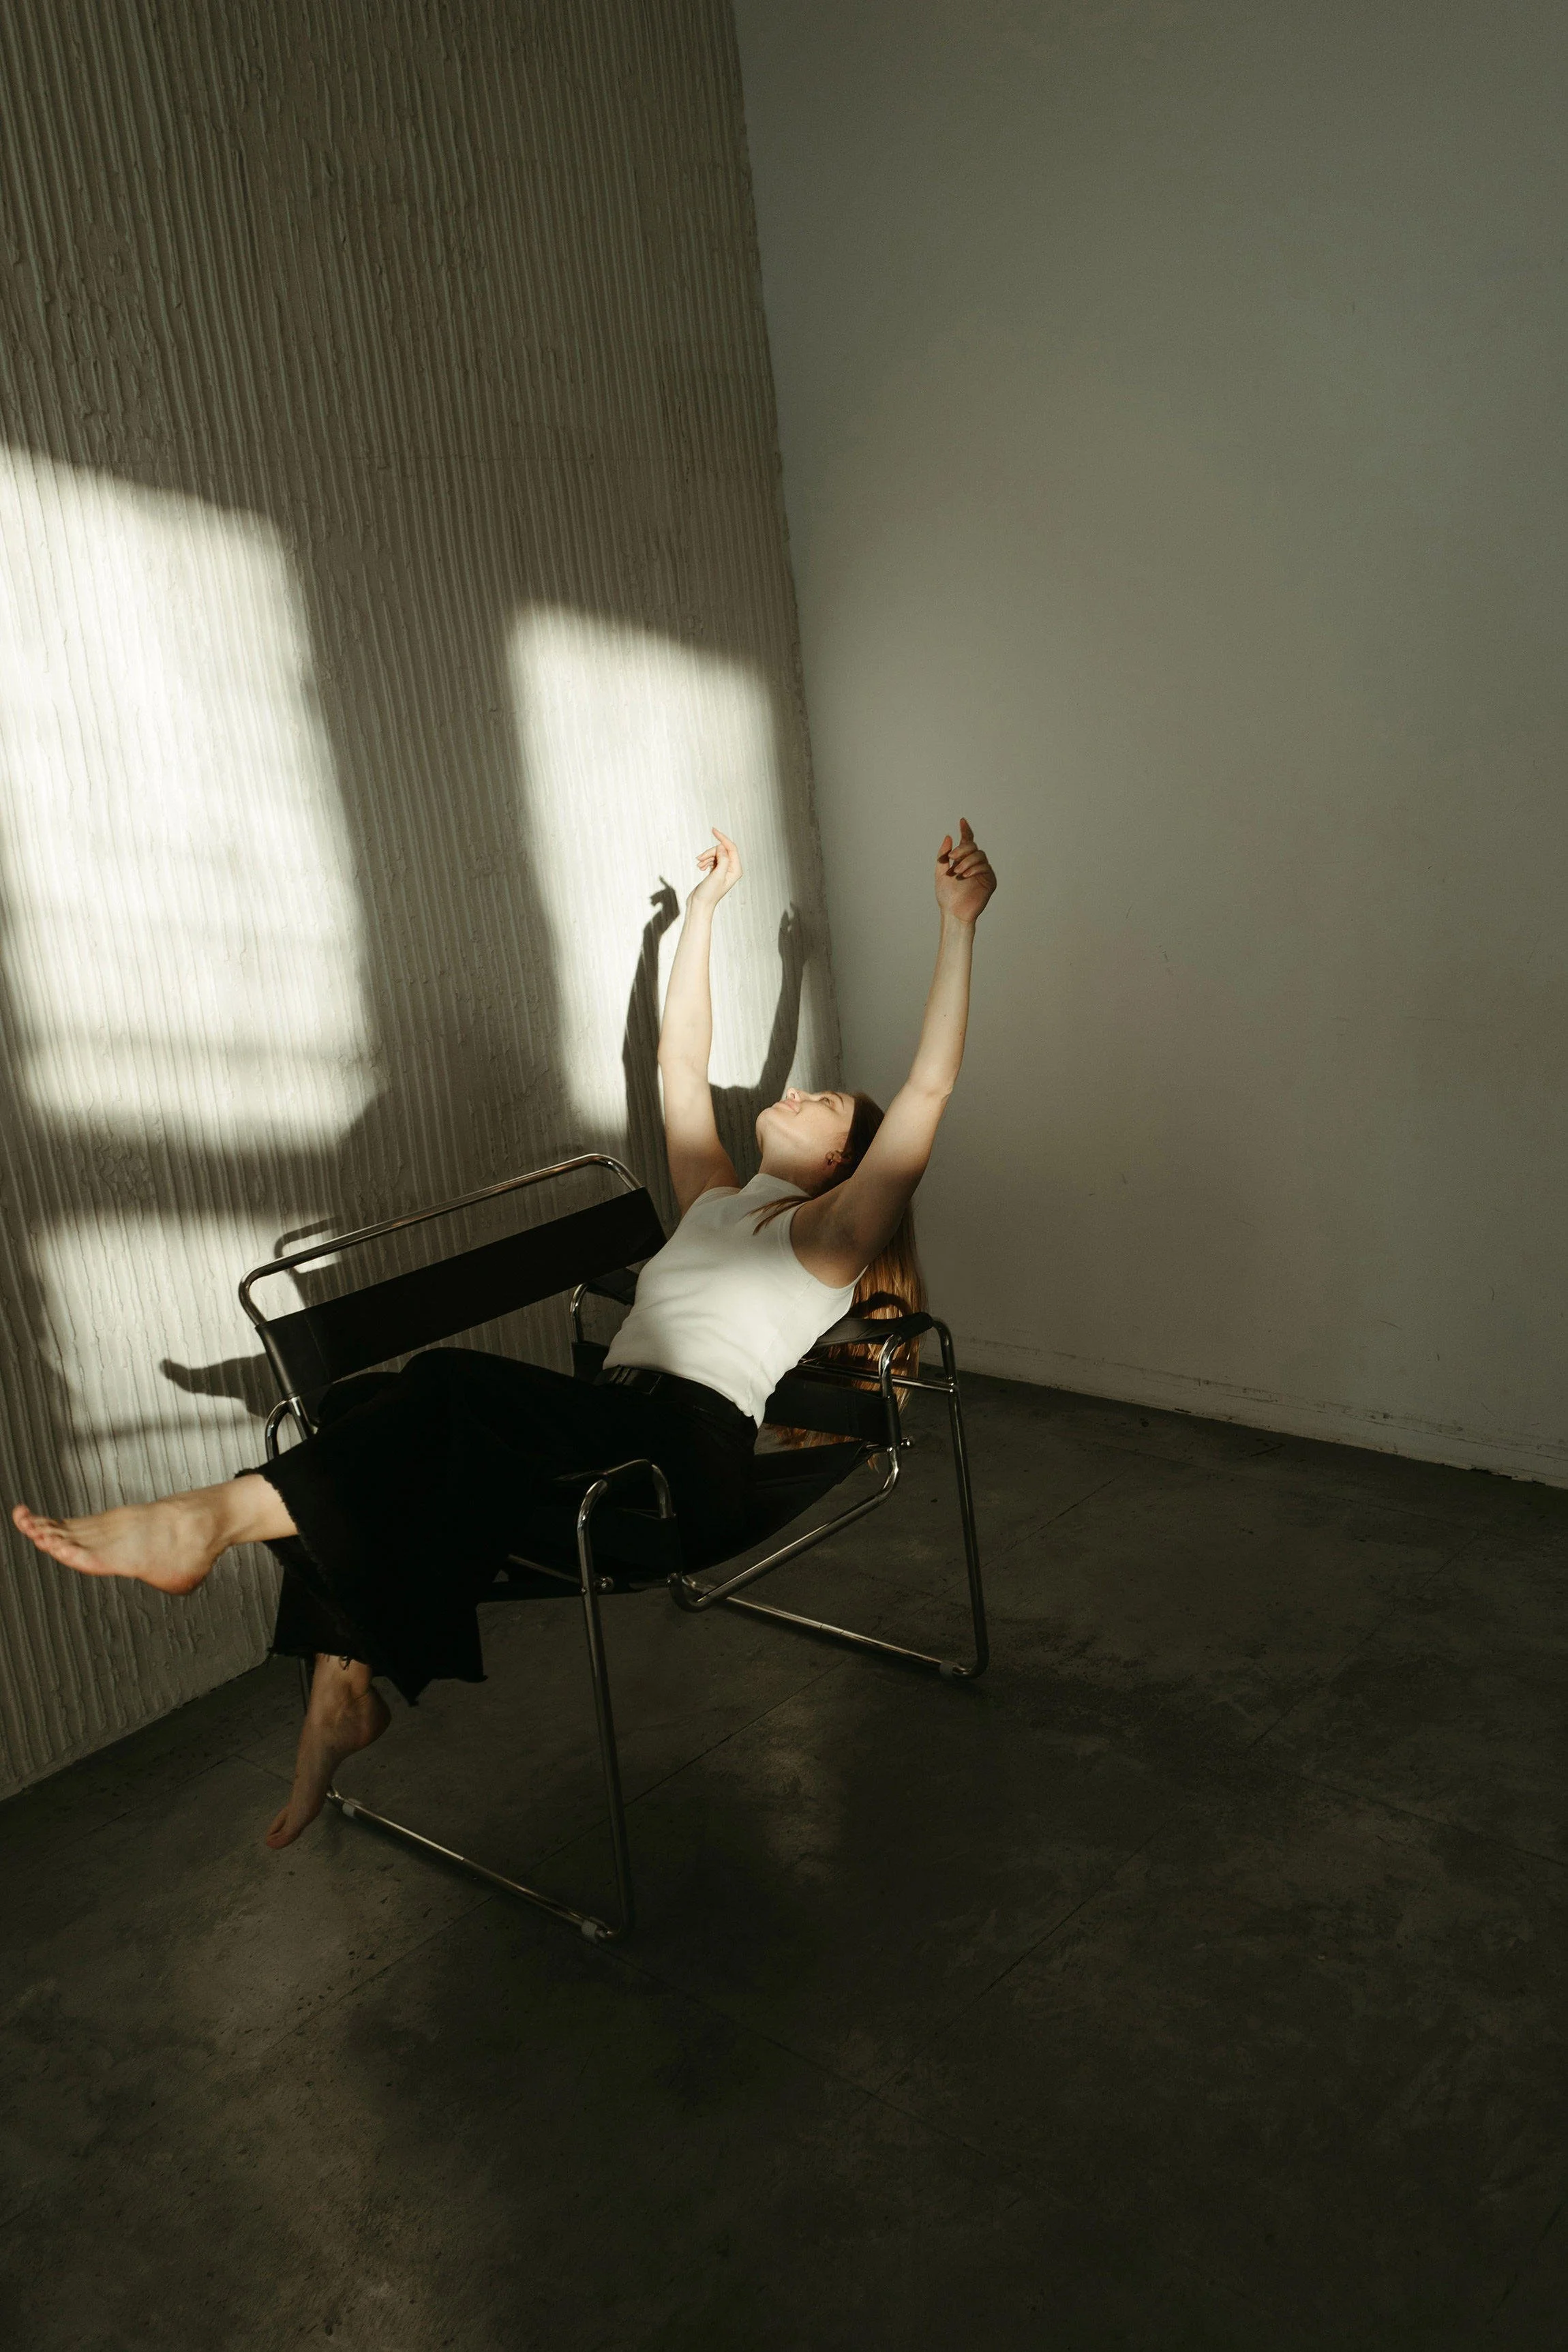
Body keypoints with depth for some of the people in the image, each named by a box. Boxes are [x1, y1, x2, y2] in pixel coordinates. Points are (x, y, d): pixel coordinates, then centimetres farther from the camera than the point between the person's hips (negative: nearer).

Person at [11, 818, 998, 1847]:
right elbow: (681, 1056, 34)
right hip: (607, 1431, 7)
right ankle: (344, 1684, -22)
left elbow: (930, 1086, -1)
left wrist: (959, 922, -3)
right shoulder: (718, 1200, 30)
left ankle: (221, 1514, -35)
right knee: (368, 1403, -18)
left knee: (457, 1391, -33)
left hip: (695, 1447, -7)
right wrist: (705, 907, 37)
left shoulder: (828, 1235, 11)